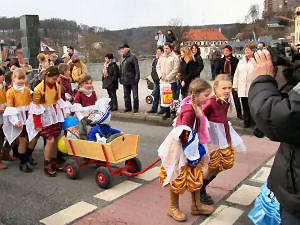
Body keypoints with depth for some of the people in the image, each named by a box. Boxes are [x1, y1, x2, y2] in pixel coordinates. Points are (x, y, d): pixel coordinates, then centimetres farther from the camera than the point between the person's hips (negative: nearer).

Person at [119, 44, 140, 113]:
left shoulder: (132, 57, -8)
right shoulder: (123, 58, 15)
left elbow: (136, 68, -13)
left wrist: (137, 77, -18)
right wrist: (121, 78, 15)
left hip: (132, 80, -8)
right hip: (125, 80, 8)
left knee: (135, 95, 0)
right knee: (126, 95, 13)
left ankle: (135, 108, 8)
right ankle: (128, 107, 23)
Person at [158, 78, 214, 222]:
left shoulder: (195, 107, 2)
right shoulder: (189, 110, -27)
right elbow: (183, 134, -30)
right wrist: (189, 150, -19)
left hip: (191, 147, 10)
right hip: (180, 149, -10)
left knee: (196, 178, 19)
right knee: (178, 179, 7)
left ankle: (196, 205, 36)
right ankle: (173, 208, 27)